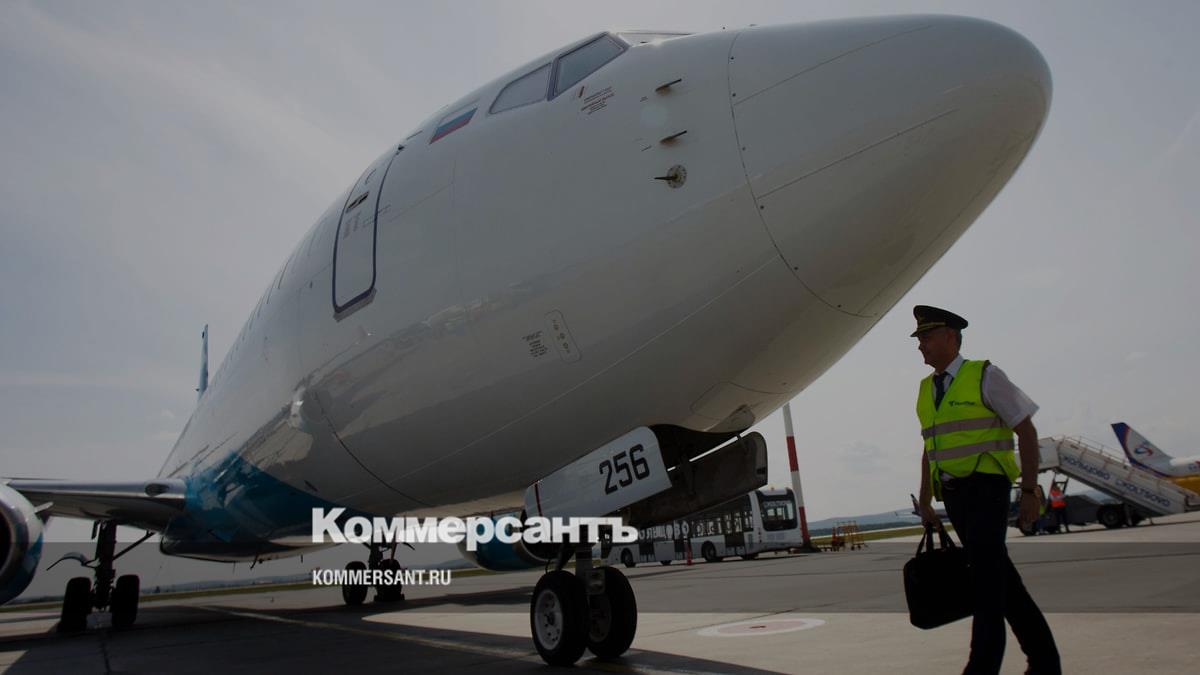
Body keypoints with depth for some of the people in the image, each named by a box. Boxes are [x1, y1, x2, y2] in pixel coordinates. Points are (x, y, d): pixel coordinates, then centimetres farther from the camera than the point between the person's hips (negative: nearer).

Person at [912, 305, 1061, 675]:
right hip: (953, 494, 6)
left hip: (987, 488, -6)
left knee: (985, 572, -14)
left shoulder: (985, 376, -4)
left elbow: (1027, 432, -4)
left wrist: (1030, 490, -10)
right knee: (1001, 577, 11)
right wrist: (925, 502, 16)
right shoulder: (926, 389, 13)